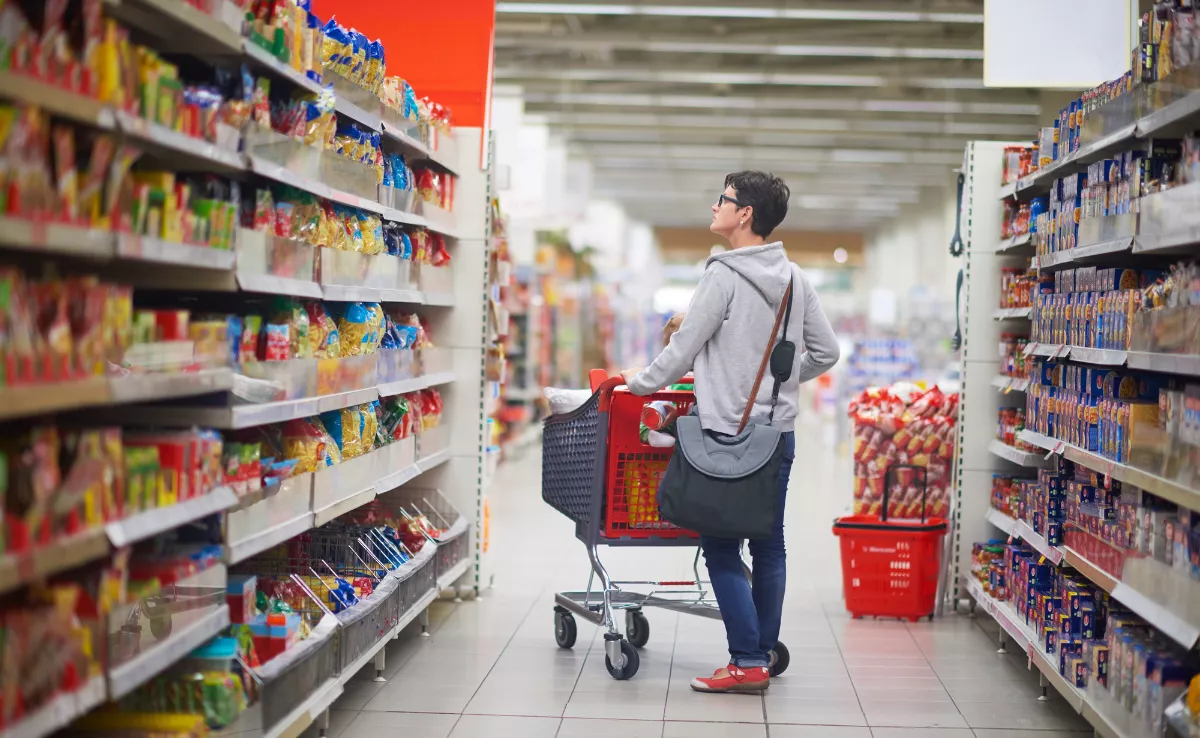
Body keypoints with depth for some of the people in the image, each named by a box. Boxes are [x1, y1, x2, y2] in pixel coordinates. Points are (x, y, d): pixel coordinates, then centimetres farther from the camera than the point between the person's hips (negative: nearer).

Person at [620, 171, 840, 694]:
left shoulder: (724, 275, -12)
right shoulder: (794, 279, 8)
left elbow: (684, 347, -10)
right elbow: (826, 352, 13)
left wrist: (642, 382, 6)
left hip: (728, 434, -7)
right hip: (780, 431, 7)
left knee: (722, 548, -2)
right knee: (769, 547, 11)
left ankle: (748, 663, -5)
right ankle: (764, 655, 17)